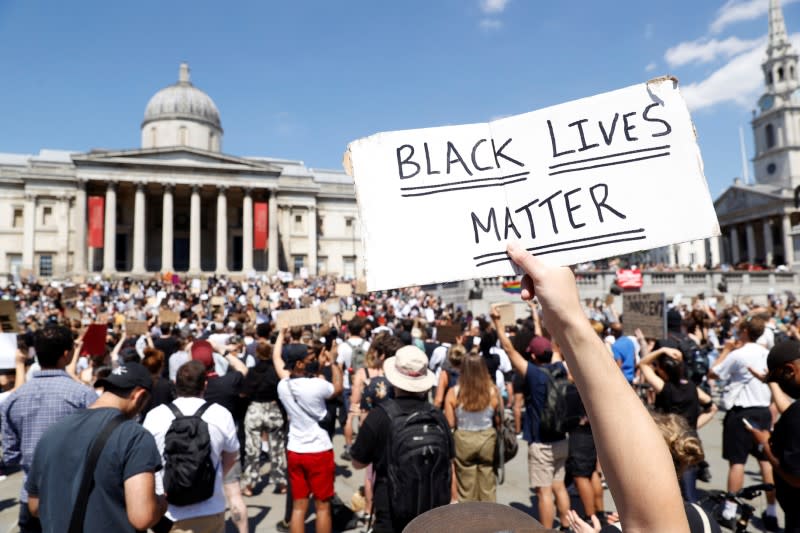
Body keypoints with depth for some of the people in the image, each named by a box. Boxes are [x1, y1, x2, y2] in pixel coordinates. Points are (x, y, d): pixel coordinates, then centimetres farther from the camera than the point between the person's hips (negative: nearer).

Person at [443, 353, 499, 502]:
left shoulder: (453, 393, -13)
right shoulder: (492, 391, -12)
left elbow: (450, 423, -10)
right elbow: (499, 420, -4)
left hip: (463, 440, 0)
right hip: (487, 439, 0)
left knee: (466, 487, 14)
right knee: (488, 486, 16)